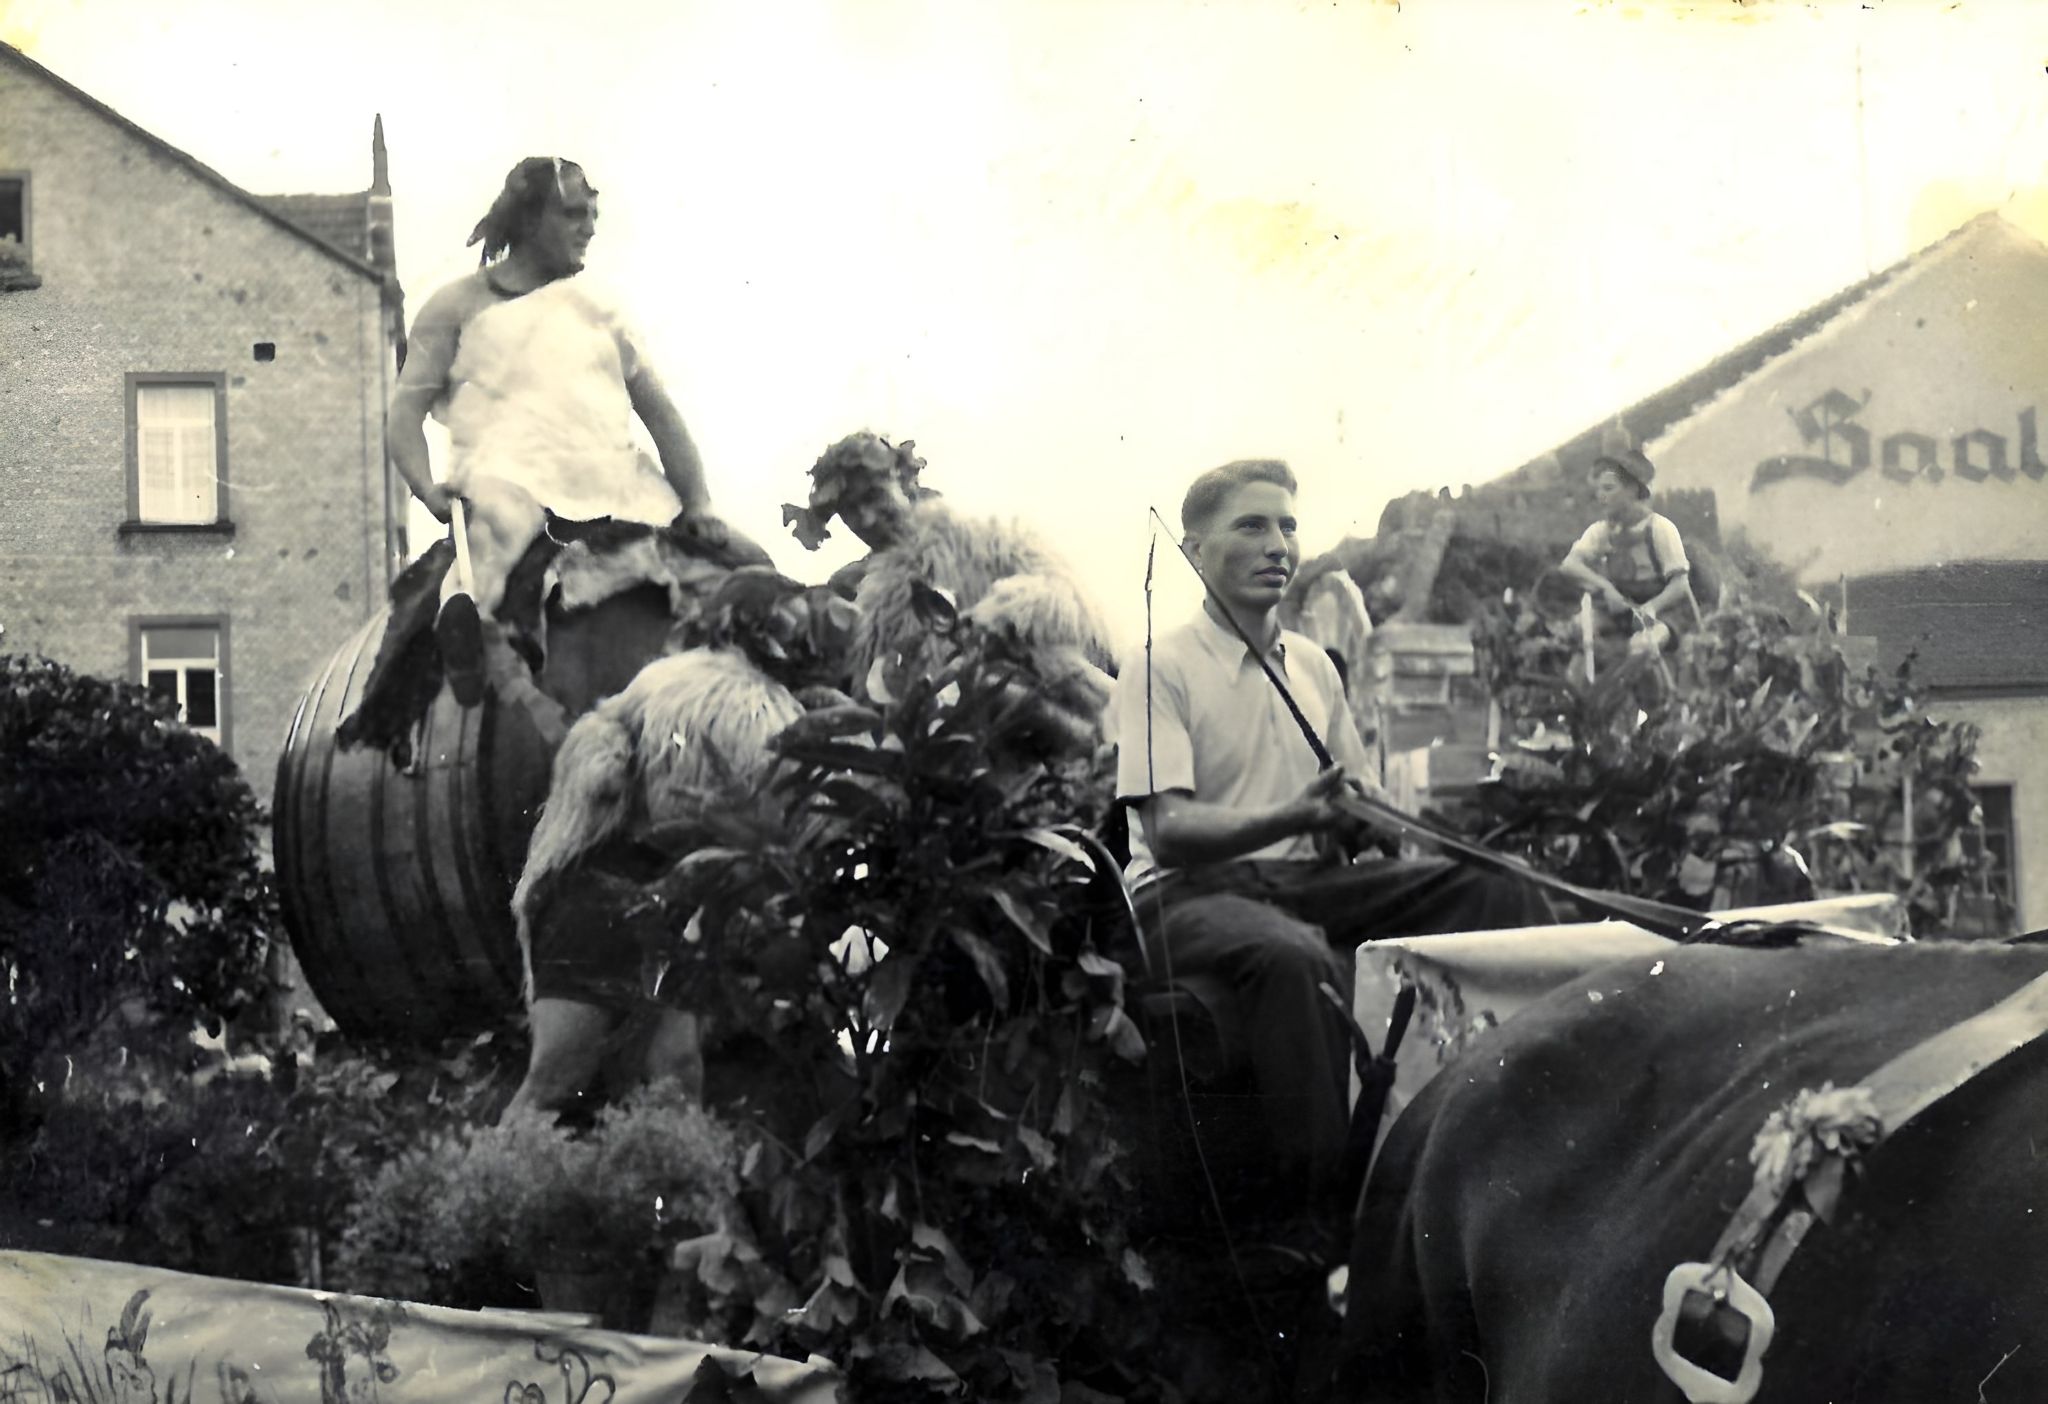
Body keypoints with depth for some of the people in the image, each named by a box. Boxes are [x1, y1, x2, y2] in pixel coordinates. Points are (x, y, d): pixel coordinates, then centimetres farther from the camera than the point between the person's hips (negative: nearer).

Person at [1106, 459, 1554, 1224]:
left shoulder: (1313, 665, 16)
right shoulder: (1159, 668, -5)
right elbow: (1169, 832, -15)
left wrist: (1356, 814, -4)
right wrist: (1290, 818, -31)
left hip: (1308, 880, 7)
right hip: (1192, 893, -7)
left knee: (1502, 892, -12)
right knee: (1293, 956, -41)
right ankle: (1318, 1201, -34)